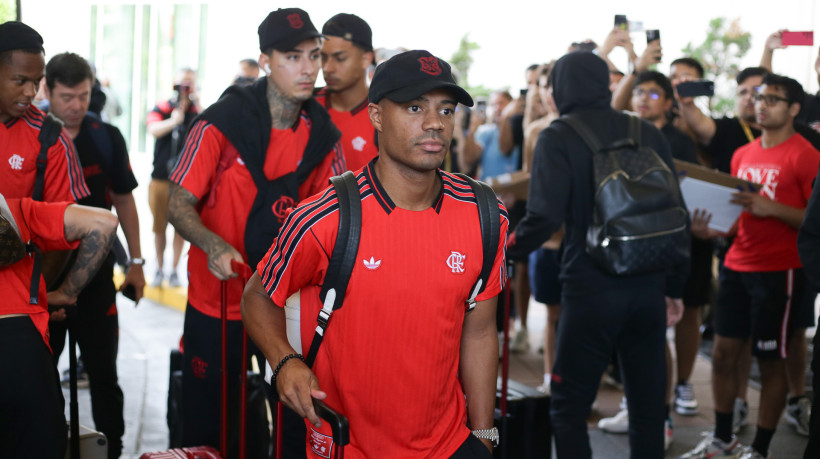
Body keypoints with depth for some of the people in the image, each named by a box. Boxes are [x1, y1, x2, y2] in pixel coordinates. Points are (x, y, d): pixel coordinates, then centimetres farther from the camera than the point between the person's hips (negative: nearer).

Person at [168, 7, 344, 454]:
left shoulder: (323, 135, -2)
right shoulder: (220, 124, -14)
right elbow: (179, 205, -13)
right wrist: (213, 245, -32)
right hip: (216, 300, -3)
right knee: (205, 425, 10)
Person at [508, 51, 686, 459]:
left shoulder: (558, 139, -6)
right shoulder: (648, 135, 9)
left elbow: (544, 218, -17)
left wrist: (505, 252, 1)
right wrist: (674, 288, 18)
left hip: (591, 290, -5)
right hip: (649, 289, 5)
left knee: (568, 409, 5)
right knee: (648, 405, 14)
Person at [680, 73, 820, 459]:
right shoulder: (743, 154, 12)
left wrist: (771, 208, -23)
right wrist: (712, 227, 2)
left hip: (779, 272, -6)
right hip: (736, 266, 6)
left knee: (771, 362, 3)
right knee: (723, 353, 9)